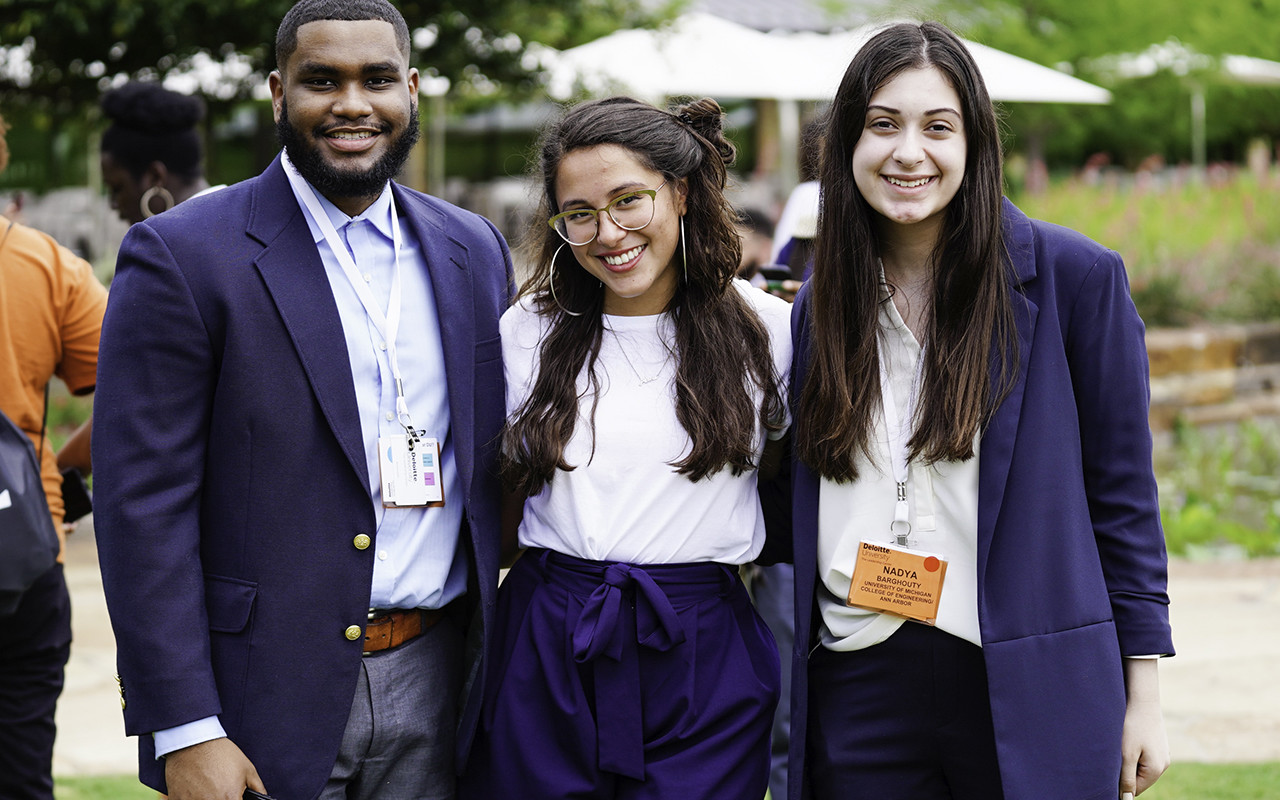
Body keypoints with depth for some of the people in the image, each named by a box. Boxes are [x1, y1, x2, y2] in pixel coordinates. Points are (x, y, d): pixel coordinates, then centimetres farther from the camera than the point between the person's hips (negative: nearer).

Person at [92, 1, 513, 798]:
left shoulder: (474, 251, 8)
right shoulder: (182, 255, -8)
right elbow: (143, 503, -11)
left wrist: (503, 665, 9)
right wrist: (185, 732, -15)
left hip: (436, 682, 4)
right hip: (269, 699, -4)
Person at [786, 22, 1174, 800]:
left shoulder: (1074, 276, -4)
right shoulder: (822, 303, 8)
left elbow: (1122, 493, -1)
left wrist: (1143, 697, -3)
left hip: (1028, 692, -3)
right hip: (860, 694, 3)